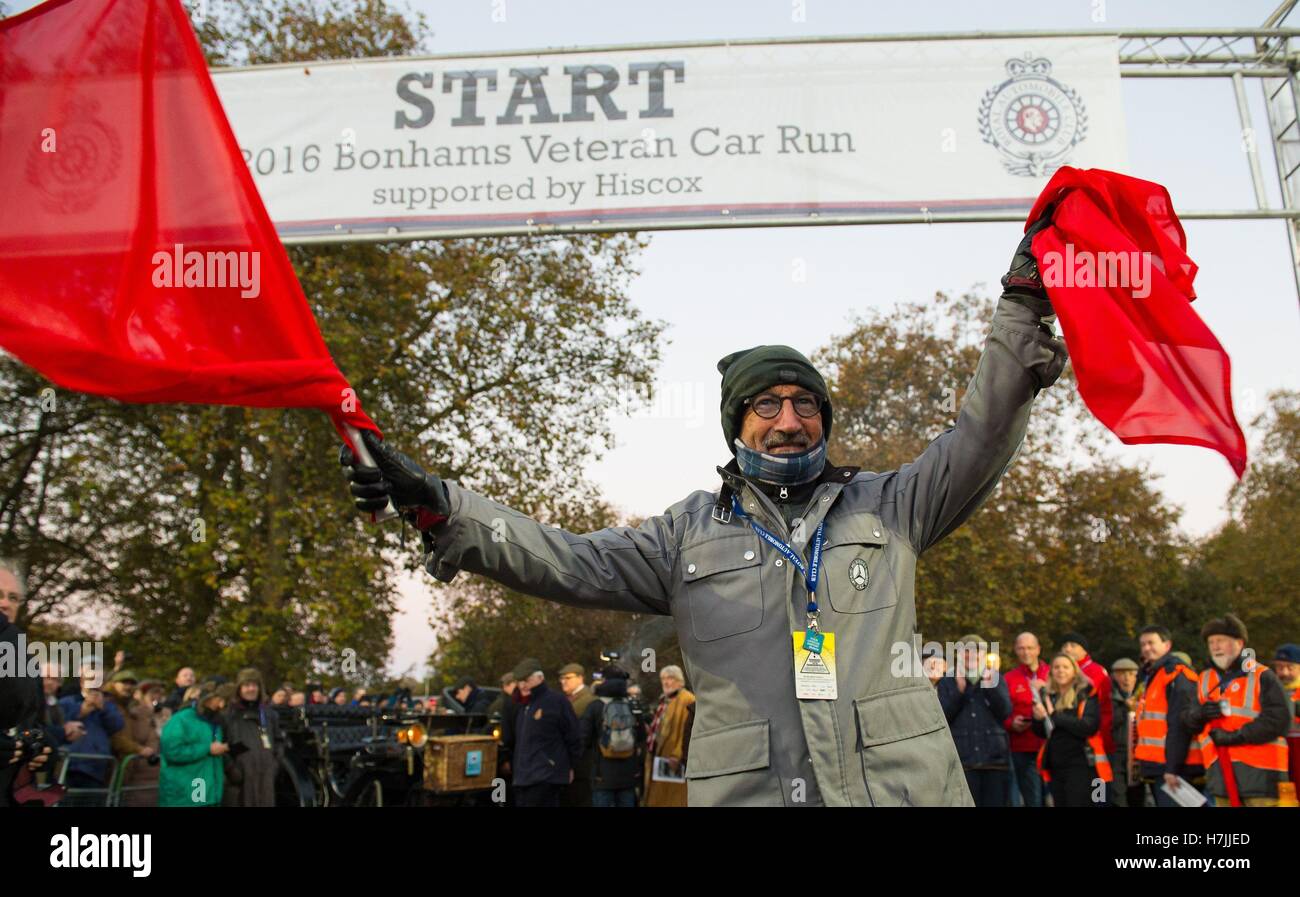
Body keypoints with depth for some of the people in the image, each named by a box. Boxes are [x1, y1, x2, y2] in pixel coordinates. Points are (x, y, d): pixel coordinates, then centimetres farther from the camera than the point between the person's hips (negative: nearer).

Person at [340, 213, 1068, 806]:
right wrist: (441, 508, -7)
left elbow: (979, 443, 7)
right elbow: (570, 563, 4)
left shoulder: (886, 507, 14)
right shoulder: (691, 534, 12)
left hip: (901, 784, 1)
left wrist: (1021, 311, -2)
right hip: (746, 787, 0)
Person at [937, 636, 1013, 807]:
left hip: (994, 757, 2)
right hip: (963, 758, -2)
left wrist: (990, 686, -13)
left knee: (995, 802, 3)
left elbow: (1006, 711, 0)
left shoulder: (996, 679, 12)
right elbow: (943, 716, -3)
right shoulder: (947, 682, 7)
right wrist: (959, 690, -13)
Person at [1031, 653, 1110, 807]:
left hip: (1082, 766, -6)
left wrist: (1055, 716, -18)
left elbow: (1089, 726, -20)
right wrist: (1038, 719, -9)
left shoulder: (1087, 694, -6)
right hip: (1055, 766, 6)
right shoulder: (1047, 696, 10)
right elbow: (1041, 733, 13)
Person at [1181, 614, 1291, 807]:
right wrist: (1199, 714, -10)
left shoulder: (1262, 677, -4)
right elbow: (1188, 720, 14)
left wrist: (1235, 736, -18)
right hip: (1220, 772, 6)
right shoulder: (1204, 680, 14)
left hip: (1258, 771, -6)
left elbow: (1279, 719, -15)